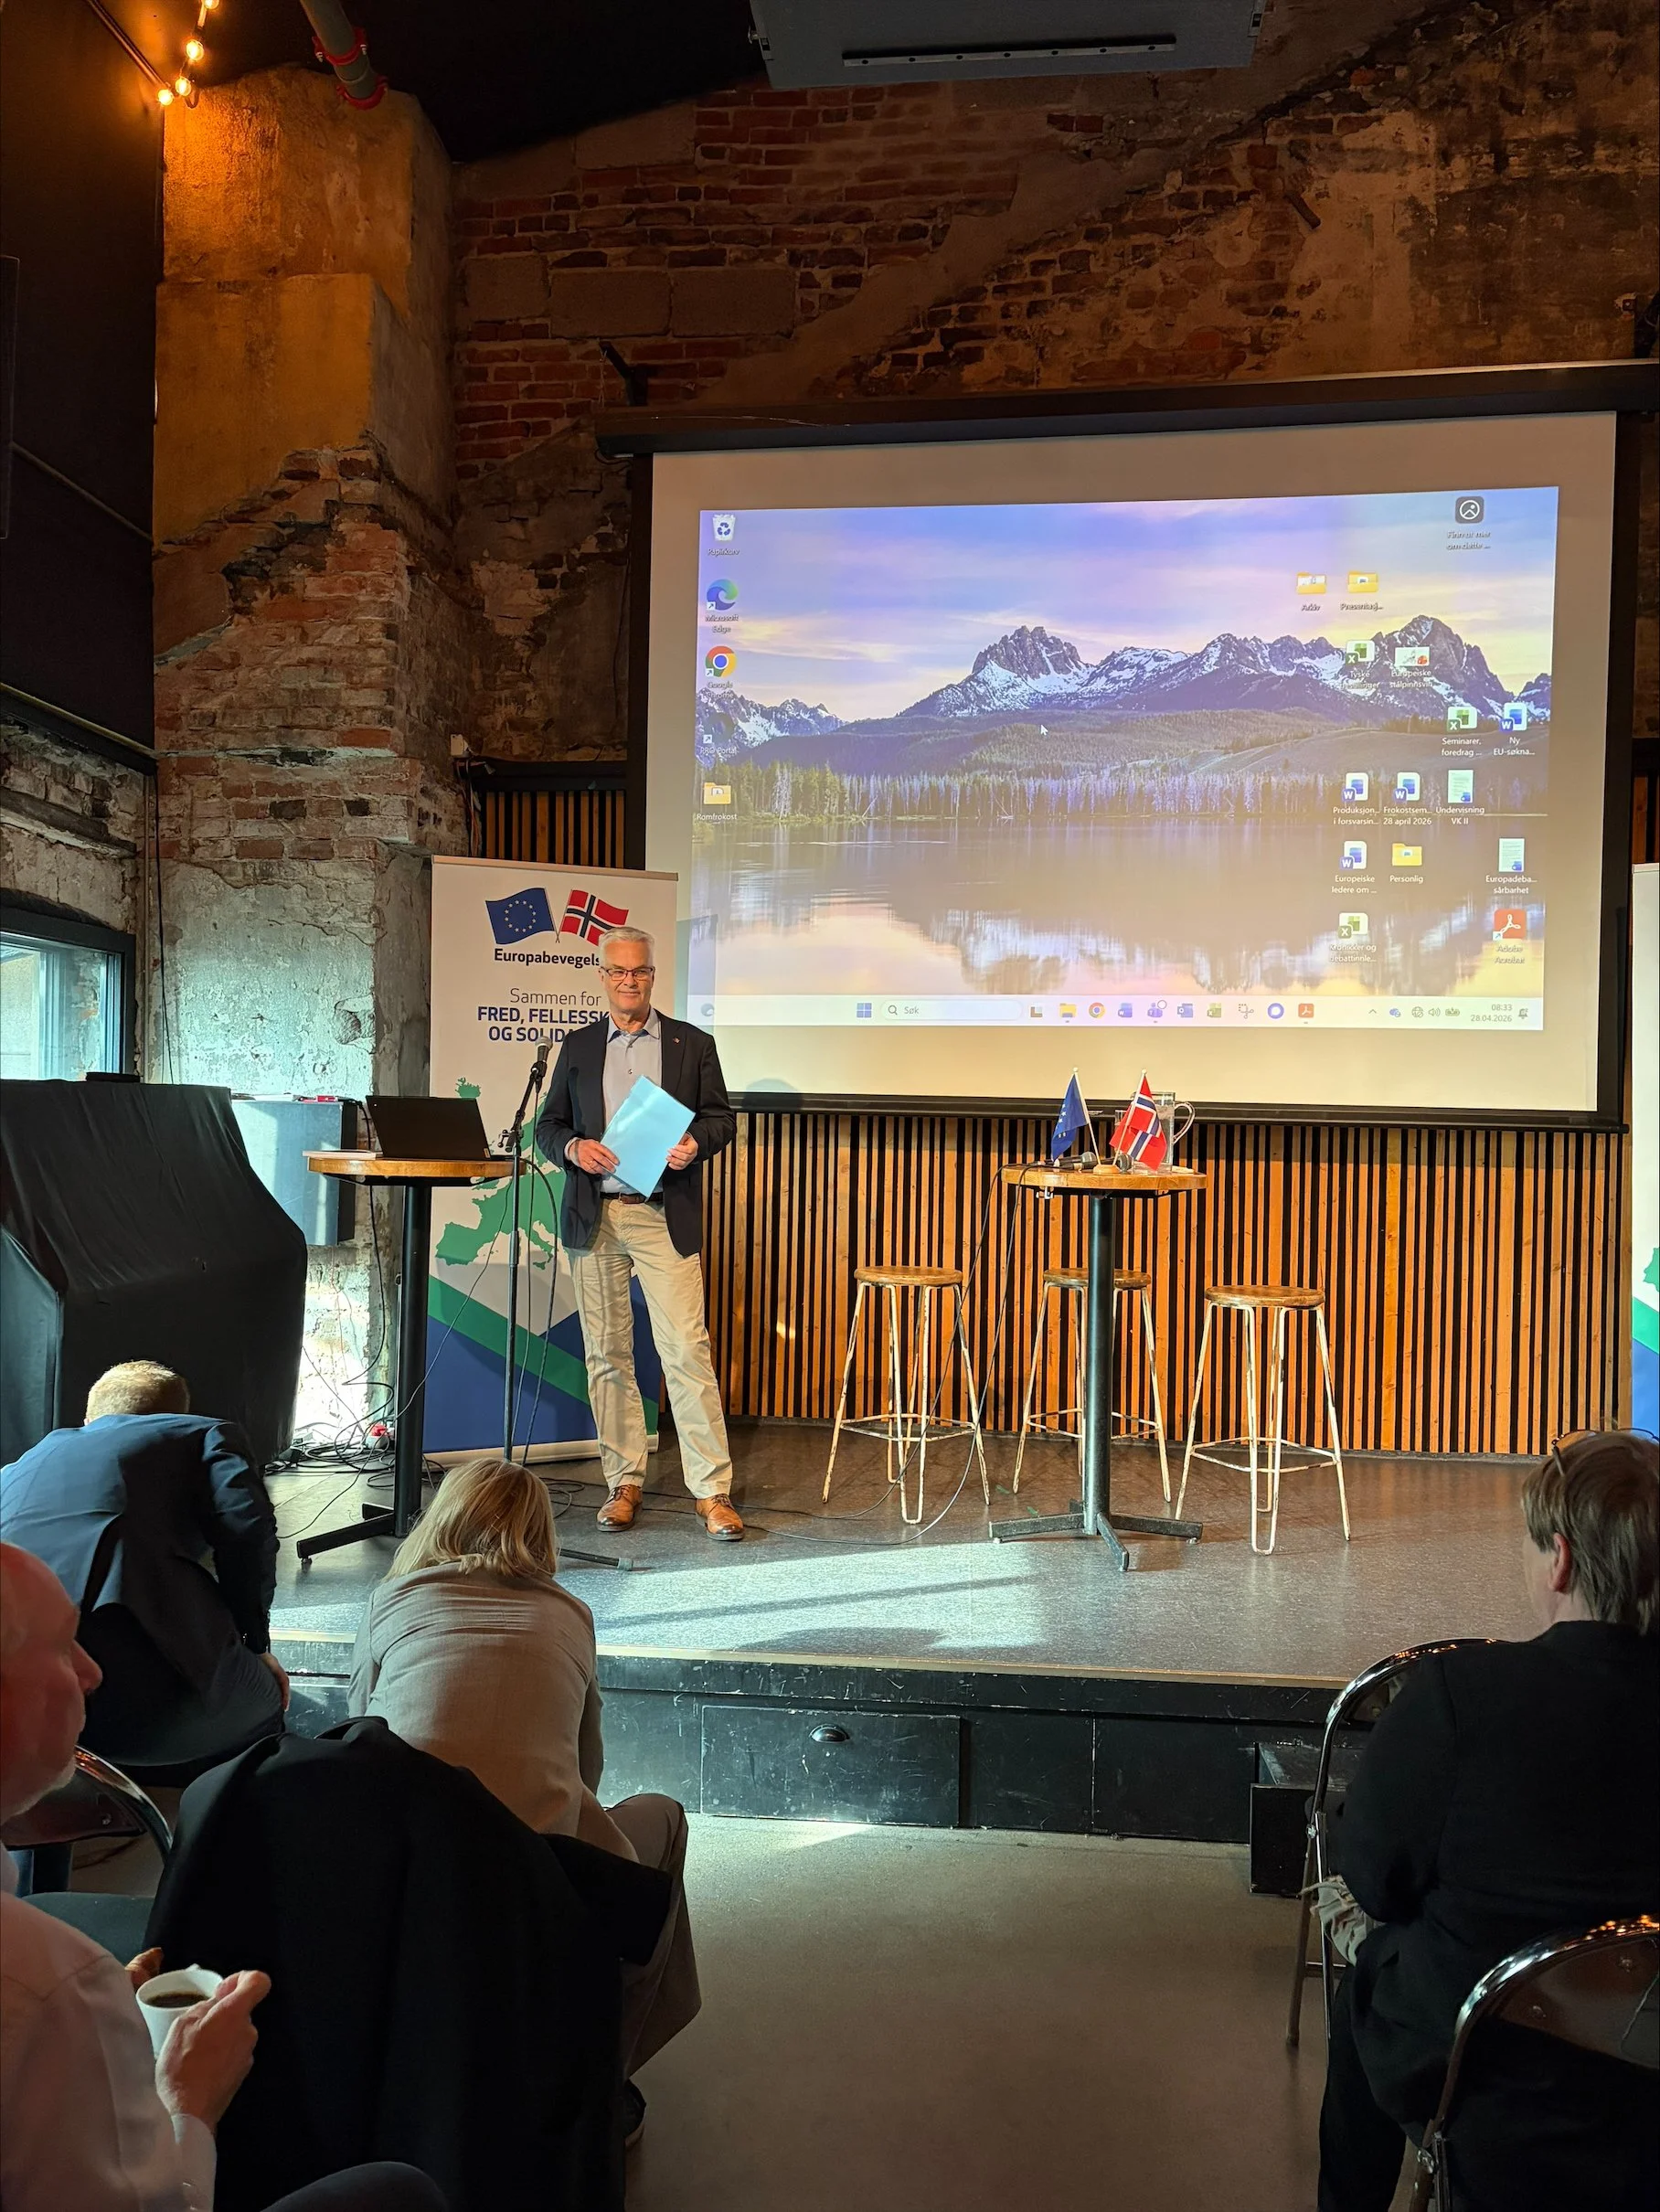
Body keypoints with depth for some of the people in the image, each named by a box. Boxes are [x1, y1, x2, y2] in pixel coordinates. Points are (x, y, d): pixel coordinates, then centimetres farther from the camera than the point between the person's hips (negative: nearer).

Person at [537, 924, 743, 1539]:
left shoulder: (693, 1044, 8)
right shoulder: (578, 1046, 14)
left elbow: (722, 1118, 8)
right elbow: (547, 1124, 14)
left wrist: (695, 1142, -14)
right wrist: (573, 1147, -8)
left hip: (664, 1217, -2)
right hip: (593, 1218, 3)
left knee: (687, 1350, -9)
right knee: (607, 1354, 6)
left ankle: (712, 1490, -4)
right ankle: (623, 1481, 17)